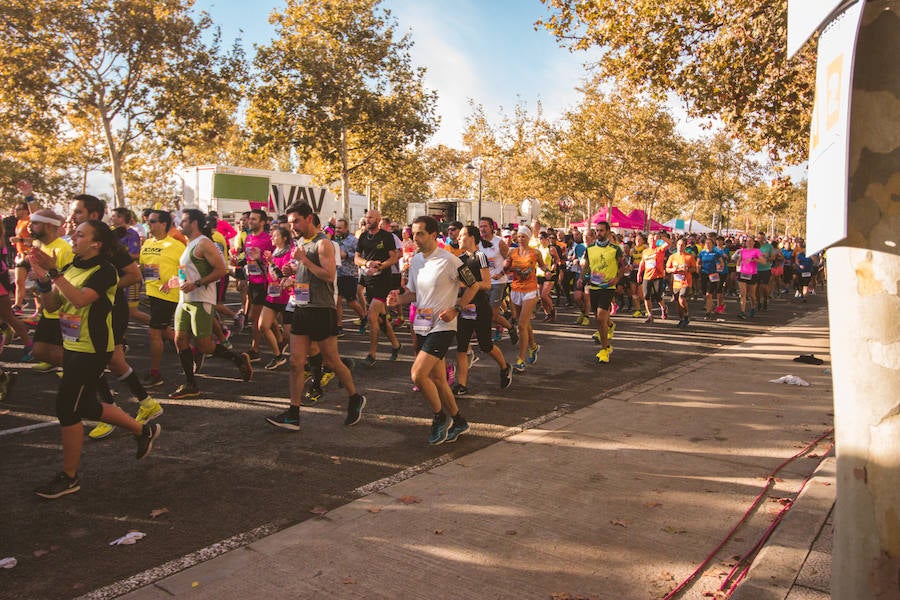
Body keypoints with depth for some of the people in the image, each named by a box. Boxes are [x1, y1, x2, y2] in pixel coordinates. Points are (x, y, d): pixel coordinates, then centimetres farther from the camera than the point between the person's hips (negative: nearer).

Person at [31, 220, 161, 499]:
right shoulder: (71, 267, 9)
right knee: (86, 407, 17)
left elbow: (81, 299, -30)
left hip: (92, 350, -9)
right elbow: (52, 305, 6)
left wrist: (54, 274, -28)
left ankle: (69, 477, 11)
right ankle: (144, 429, 34)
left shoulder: (105, 271, -15)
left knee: (67, 408, -4)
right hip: (72, 347, 9)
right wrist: (44, 280, -10)